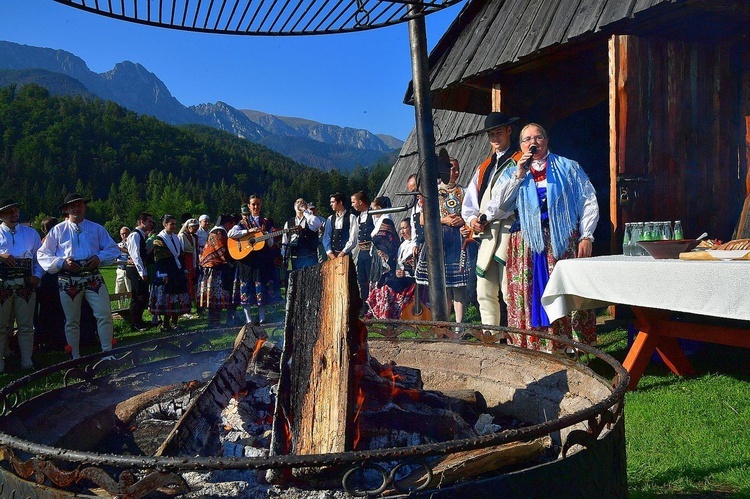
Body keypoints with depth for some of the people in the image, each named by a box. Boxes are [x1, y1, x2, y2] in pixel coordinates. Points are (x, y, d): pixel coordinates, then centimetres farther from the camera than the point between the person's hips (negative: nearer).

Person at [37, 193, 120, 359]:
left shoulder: (96, 228, 11)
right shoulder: (57, 230, 7)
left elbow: (113, 249, 11)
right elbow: (42, 255, 4)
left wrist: (99, 257, -8)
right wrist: (62, 263, -12)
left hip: (93, 277, 1)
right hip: (68, 280, 0)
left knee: (105, 314, -8)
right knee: (72, 321, 7)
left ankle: (107, 352, 2)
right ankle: (75, 357, 18)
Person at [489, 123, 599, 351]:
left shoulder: (568, 168, 12)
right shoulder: (511, 174, 15)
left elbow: (589, 202, 7)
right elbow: (497, 205, 0)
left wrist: (586, 236, -3)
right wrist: (519, 175, -4)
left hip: (564, 242, -1)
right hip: (527, 246, 1)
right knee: (530, 297, -2)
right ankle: (533, 347, 5)